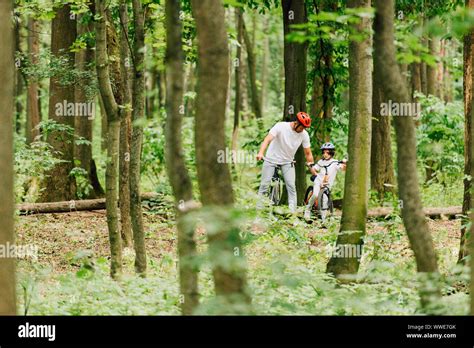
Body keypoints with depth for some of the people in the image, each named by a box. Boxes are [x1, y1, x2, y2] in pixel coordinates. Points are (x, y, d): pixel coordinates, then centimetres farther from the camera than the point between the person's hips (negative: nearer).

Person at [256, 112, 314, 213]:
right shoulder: (281, 127, -22)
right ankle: (258, 208, 3)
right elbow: (267, 139, -31)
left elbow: (308, 153, -5)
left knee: (291, 186, -10)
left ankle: (292, 211, -8)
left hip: (287, 162, 2)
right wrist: (261, 153, -47)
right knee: (264, 185, -4)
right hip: (271, 159, -2)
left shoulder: (304, 134, -13)